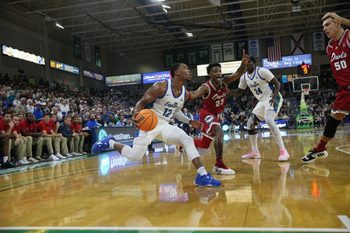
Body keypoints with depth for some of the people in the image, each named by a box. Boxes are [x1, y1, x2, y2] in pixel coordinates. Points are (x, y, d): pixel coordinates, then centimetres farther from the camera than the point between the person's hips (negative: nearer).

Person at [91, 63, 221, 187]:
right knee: (134, 156, -10)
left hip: (165, 125, 6)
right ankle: (111, 143, 17)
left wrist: (190, 122, 12)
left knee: (188, 140, -13)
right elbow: (142, 102, -9)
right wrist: (136, 113, -31)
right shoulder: (161, 87, -17)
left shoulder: (185, 94, 4)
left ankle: (202, 175, -13)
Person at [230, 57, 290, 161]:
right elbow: (238, 92, 13)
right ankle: (255, 152, 18)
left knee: (269, 121, -30)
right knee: (250, 124, 6)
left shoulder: (262, 71, -16)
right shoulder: (244, 77, 4)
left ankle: (283, 150, -25)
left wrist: (274, 97, -29)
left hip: (272, 99, -8)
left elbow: (277, 83, -14)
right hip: (262, 101, 8)